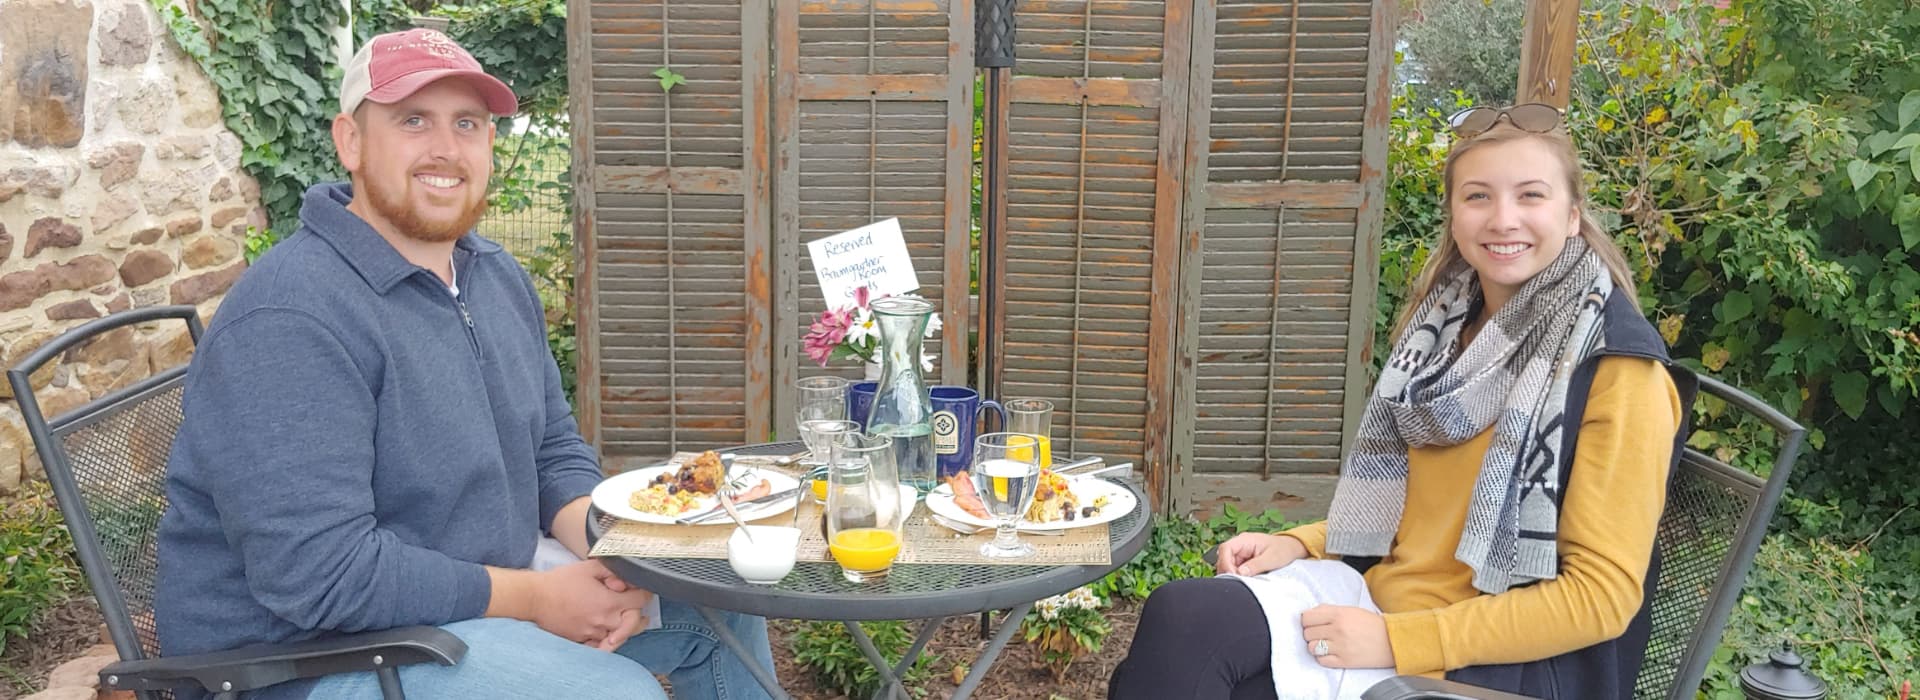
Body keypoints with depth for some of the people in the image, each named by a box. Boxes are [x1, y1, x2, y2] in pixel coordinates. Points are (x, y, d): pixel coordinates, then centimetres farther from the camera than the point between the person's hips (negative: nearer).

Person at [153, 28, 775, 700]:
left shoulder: (499, 275, 4)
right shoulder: (288, 319, -24)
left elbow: (555, 451, 9)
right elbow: (320, 575, -29)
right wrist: (538, 598, -21)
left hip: (483, 579, 8)